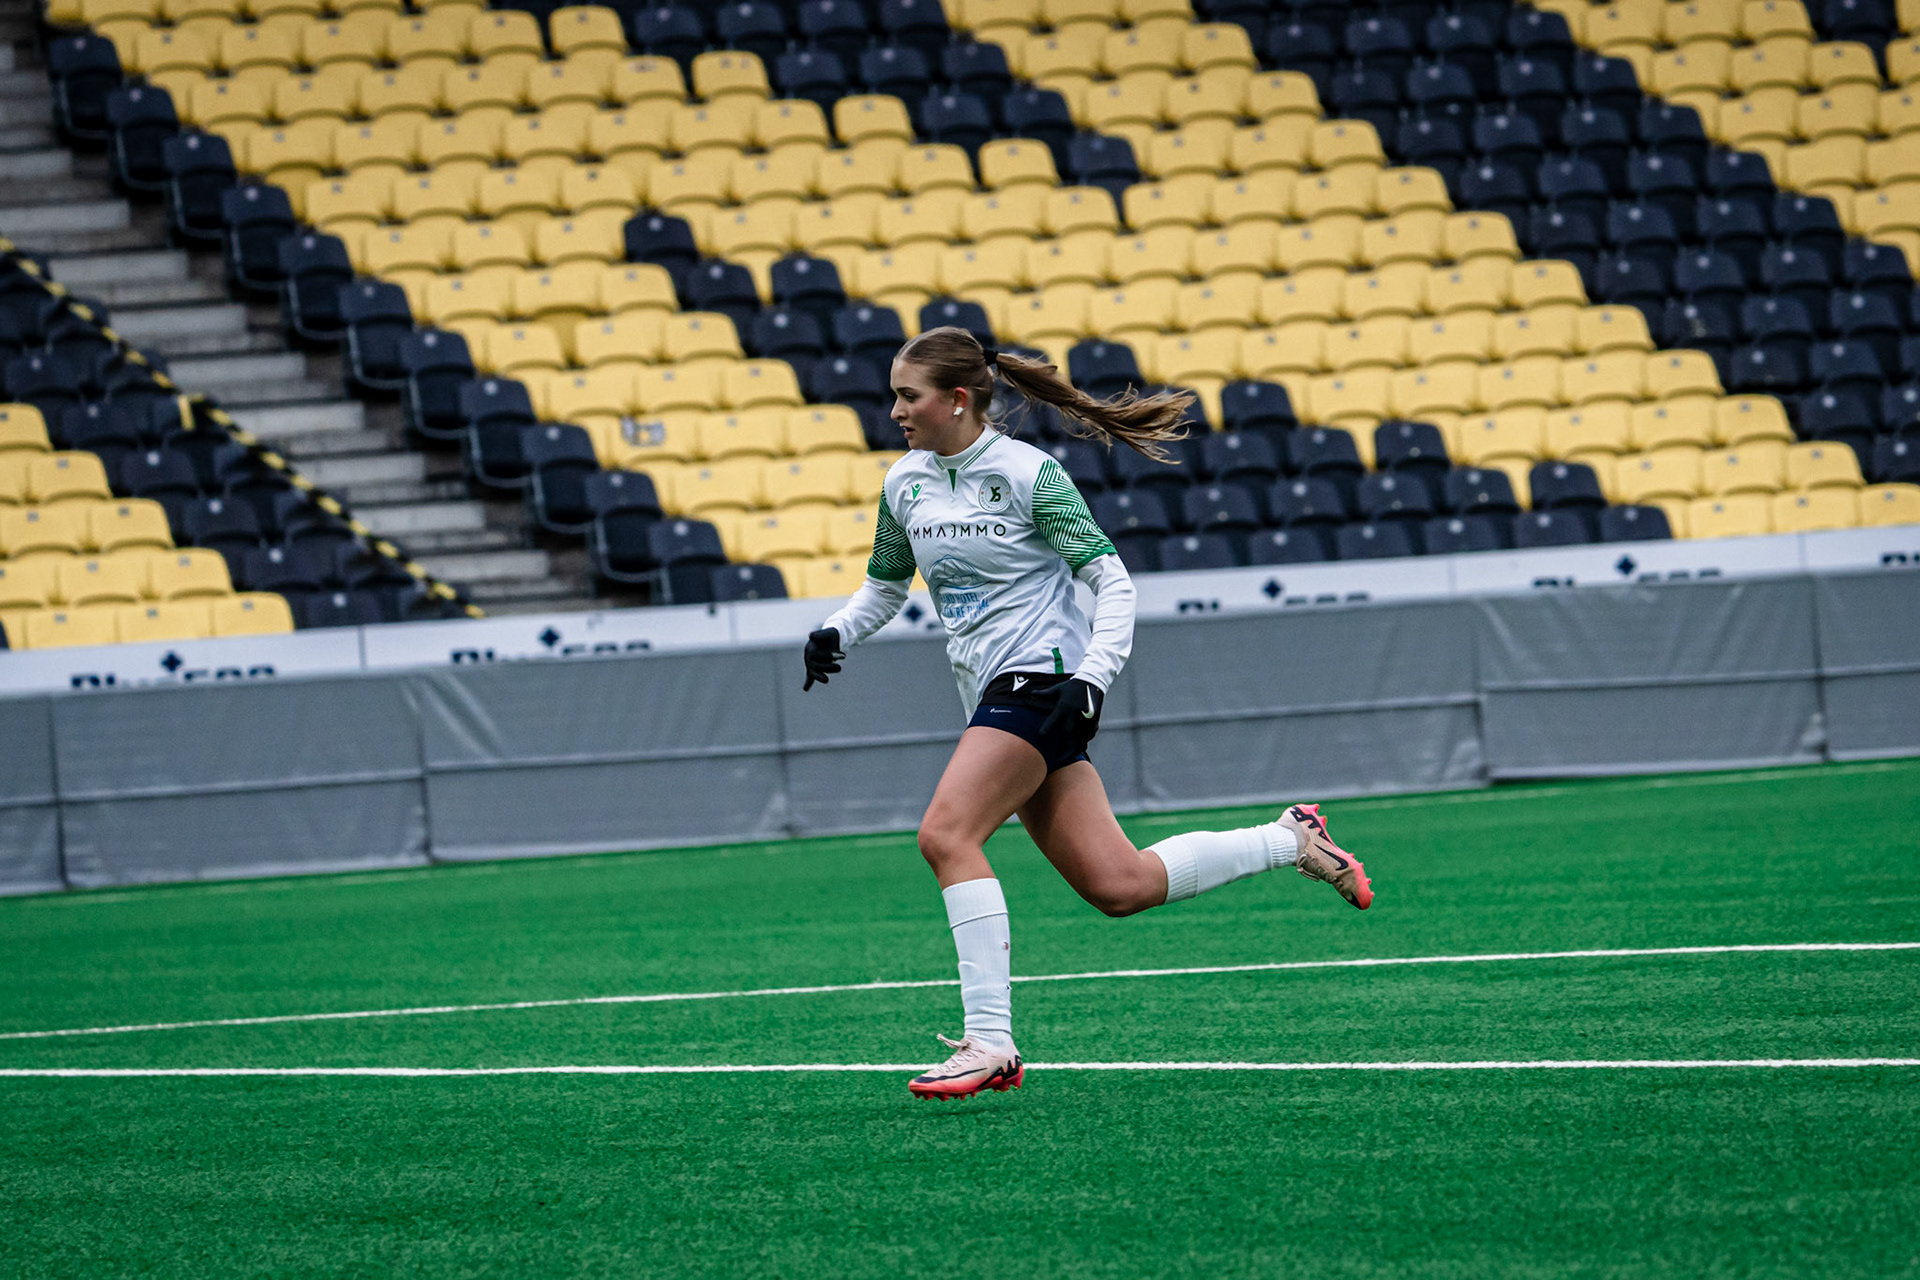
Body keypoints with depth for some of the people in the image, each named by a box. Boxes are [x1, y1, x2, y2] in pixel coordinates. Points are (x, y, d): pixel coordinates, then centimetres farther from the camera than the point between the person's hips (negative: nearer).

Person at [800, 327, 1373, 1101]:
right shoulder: (905, 483, 10)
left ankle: (990, 1042, -22)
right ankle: (1291, 841, 22)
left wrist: (1092, 678, -23)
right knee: (1117, 886, 3)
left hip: (1041, 680, -7)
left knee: (945, 835, -23)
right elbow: (884, 585, 25)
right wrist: (836, 634, 6)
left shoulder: (1028, 475, -10)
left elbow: (1112, 581, -10)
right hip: (992, 695, 7)